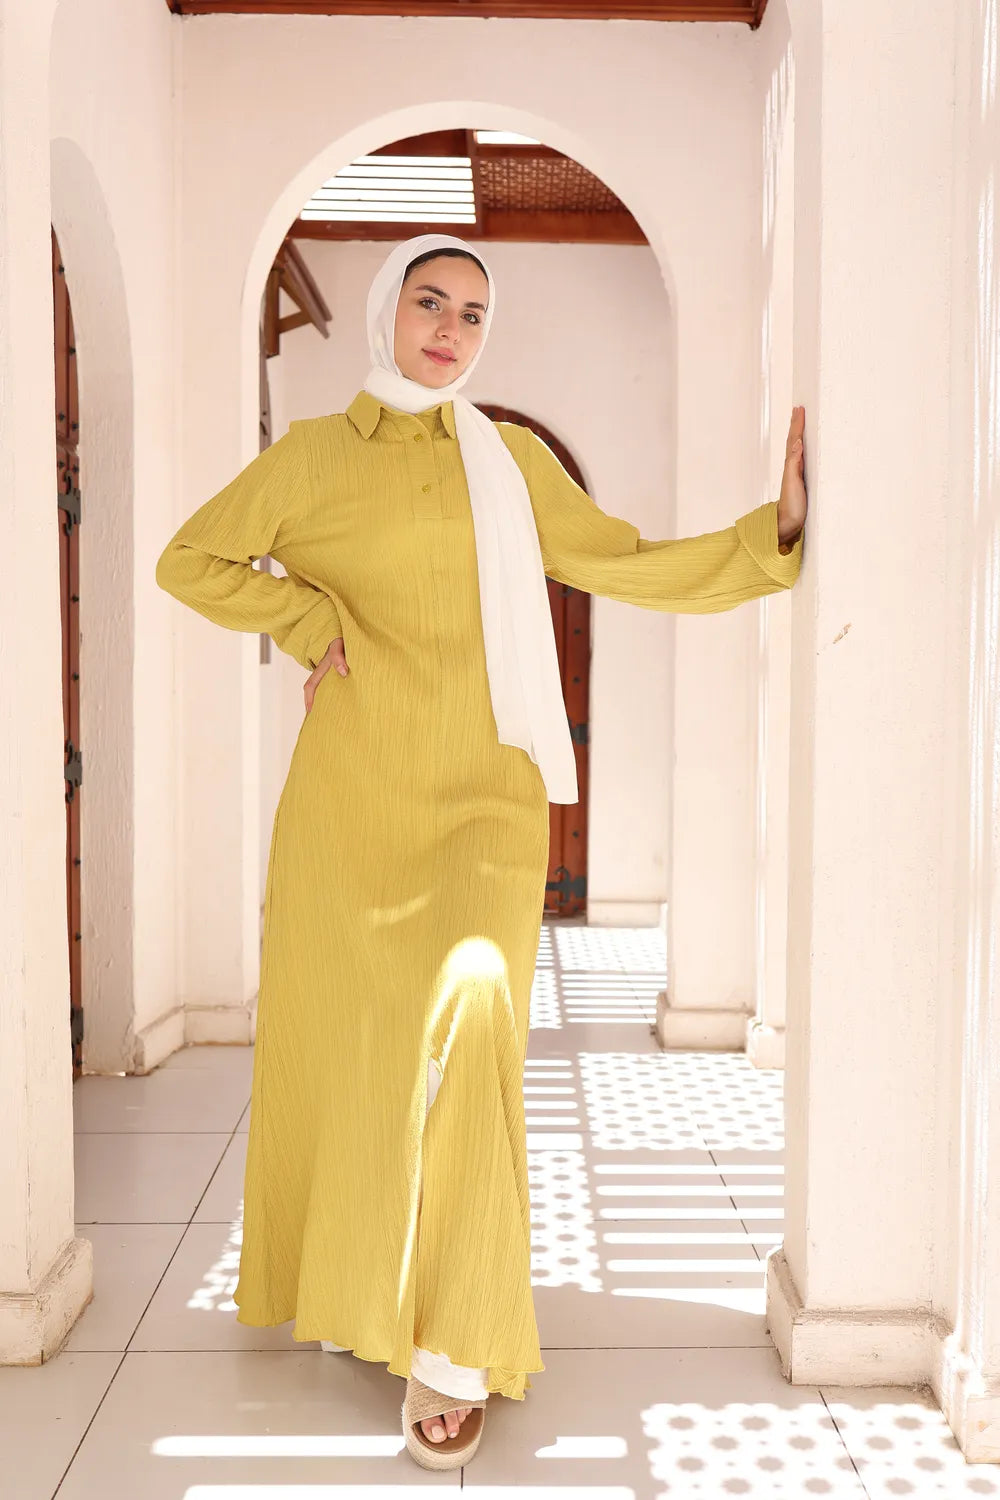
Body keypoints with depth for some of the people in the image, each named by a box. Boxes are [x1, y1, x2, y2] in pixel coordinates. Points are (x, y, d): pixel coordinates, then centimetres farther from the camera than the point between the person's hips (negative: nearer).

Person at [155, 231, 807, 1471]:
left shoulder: (511, 459, 9)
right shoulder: (310, 458, 7)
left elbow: (635, 569, 7)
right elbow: (188, 561, 14)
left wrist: (777, 528, -2)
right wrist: (305, 615, -1)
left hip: (482, 797, -1)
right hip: (349, 796, 1)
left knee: (466, 1013, -22)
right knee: (343, 1038, 6)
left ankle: (459, 1348, -11)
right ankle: (348, 1282, 31)